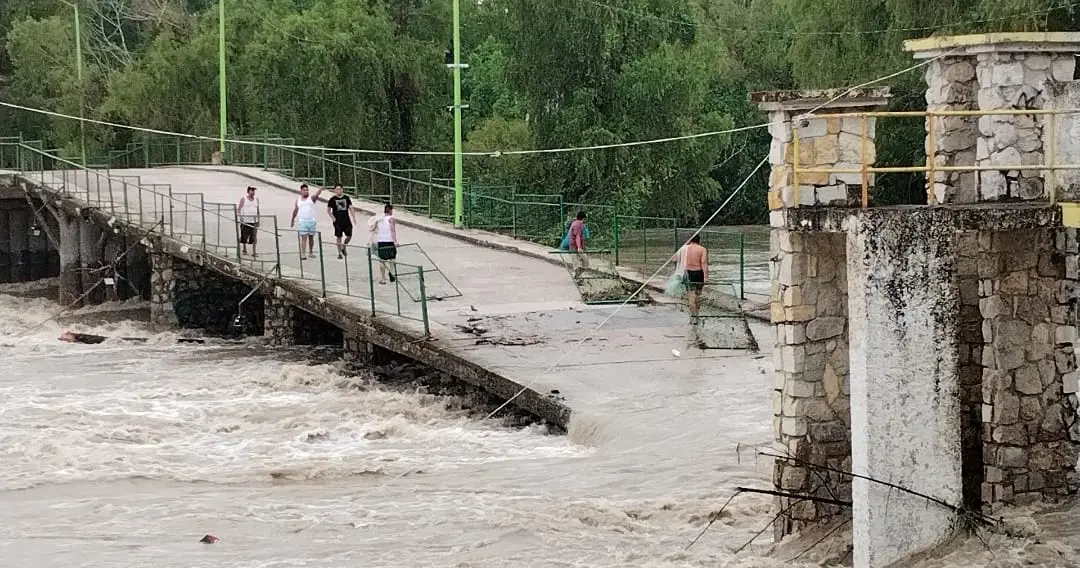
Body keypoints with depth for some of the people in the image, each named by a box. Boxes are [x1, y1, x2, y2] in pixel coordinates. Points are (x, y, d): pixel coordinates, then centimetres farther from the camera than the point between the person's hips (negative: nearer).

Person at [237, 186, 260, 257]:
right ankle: (244, 249, 29)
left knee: (254, 238, -6)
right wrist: (240, 216, -17)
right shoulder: (243, 199, -1)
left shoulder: (256, 200, 12)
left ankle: (254, 252, -7)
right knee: (244, 237, 8)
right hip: (245, 221, -2)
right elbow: (238, 209, -3)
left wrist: (258, 219, 14)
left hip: (254, 221, 3)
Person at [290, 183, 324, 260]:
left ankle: (311, 252, 23)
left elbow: (316, 195, -20)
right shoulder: (298, 200, 9)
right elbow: (295, 211, 17)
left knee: (311, 237, 10)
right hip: (302, 221, 0)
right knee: (303, 237, -8)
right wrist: (292, 220, 19)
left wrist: (319, 190, -41)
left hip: (311, 221, 0)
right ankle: (303, 254, -13)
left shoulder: (312, 198, 2)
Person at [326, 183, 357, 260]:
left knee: (349, 235, 3)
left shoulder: (346, 198, 7)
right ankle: (339, 253, 5)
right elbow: (328, 210, 5)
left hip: (346, 221, 3)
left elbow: (351, 208, 10)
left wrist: (353, 218, 1)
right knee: (339, 237, -3)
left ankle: (343, 247, 28)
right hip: (338, 221, -3)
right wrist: (333, 217, -7)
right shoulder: (333, 199, 0)